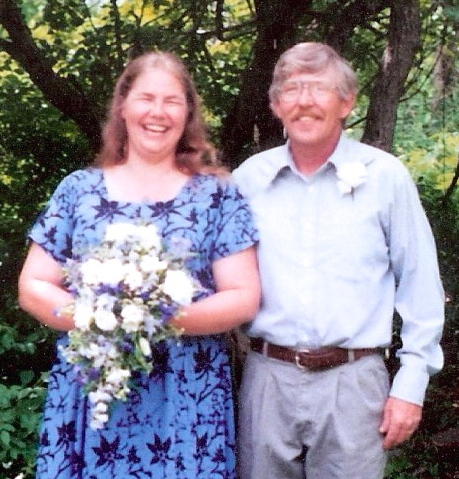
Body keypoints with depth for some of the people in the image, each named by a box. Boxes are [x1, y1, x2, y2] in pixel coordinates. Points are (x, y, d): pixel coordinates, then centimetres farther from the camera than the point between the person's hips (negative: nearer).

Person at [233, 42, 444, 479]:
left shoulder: (385, 176, -1)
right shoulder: (248, 178, 5)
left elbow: (420, 287, 1)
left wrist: (411, 384, -2)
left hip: (353, 382, -2)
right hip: (267, 378, 2)